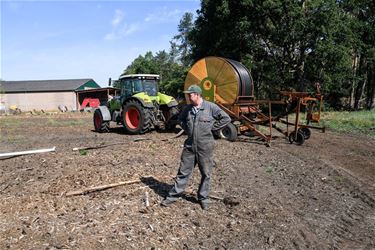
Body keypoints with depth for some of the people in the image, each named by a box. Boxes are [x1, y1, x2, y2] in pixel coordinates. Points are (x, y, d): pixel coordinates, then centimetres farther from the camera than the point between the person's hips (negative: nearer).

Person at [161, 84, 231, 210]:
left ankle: (203, 198, 26)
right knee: (183, 172, 10)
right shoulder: (188, 108, 5)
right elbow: (180, 118, 24)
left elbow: (226, 118, -7)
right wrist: (186, 129, 9)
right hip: (189, 145, 4)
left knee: (206, 174, 10)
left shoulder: (210, 107, -9)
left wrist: (212, 127, -8)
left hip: (205, 147, -3)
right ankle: (173, 196, 20)